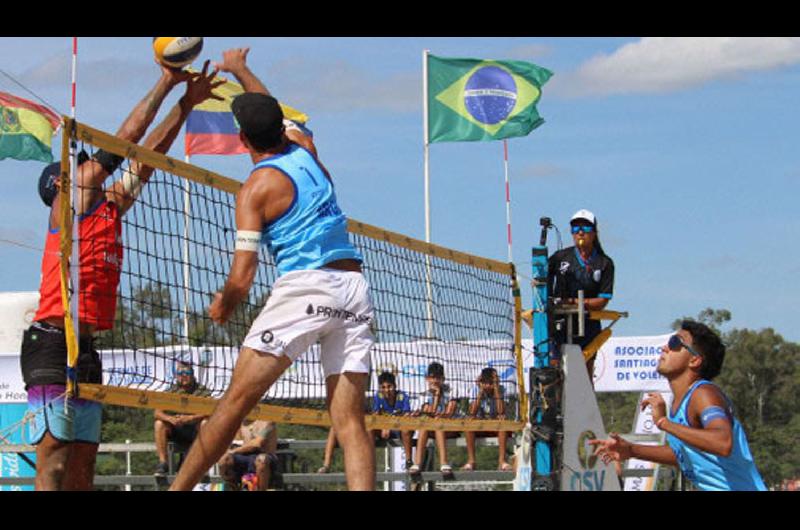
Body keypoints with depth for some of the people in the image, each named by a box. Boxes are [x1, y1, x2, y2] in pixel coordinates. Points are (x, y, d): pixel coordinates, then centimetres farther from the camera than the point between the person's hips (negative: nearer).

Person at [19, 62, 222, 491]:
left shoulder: (108, 208, 21)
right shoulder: (69, 202, 0)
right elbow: (124, 141, 0)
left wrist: (187, 103, 22)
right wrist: (166, 84, 5)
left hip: (85, 349, 9)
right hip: (53, 342, -9)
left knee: (82, 462, 3)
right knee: (54, 459, -16)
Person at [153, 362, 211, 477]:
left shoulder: (201, 391, 1)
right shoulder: (170, 391, 6)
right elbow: (157, 413, -5)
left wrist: (190, 418, -32)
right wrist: (170, 418, -28)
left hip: (194, 431, -2)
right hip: (175, 431, 2)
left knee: (206, 423, -32)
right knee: (159, 424, -24)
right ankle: (162, 462, -24)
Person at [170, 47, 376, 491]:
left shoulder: (256, 188, -2)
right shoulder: (306, 155, 14)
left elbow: (242, 276, -8)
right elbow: (274, 116, 38)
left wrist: (222, 306, 13)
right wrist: (240, 70, 53)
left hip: (306, 287, -6)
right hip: (355, 289, 6)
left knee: (236, 399, -1)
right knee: (349, 420, 0)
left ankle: (177, 488, 2)